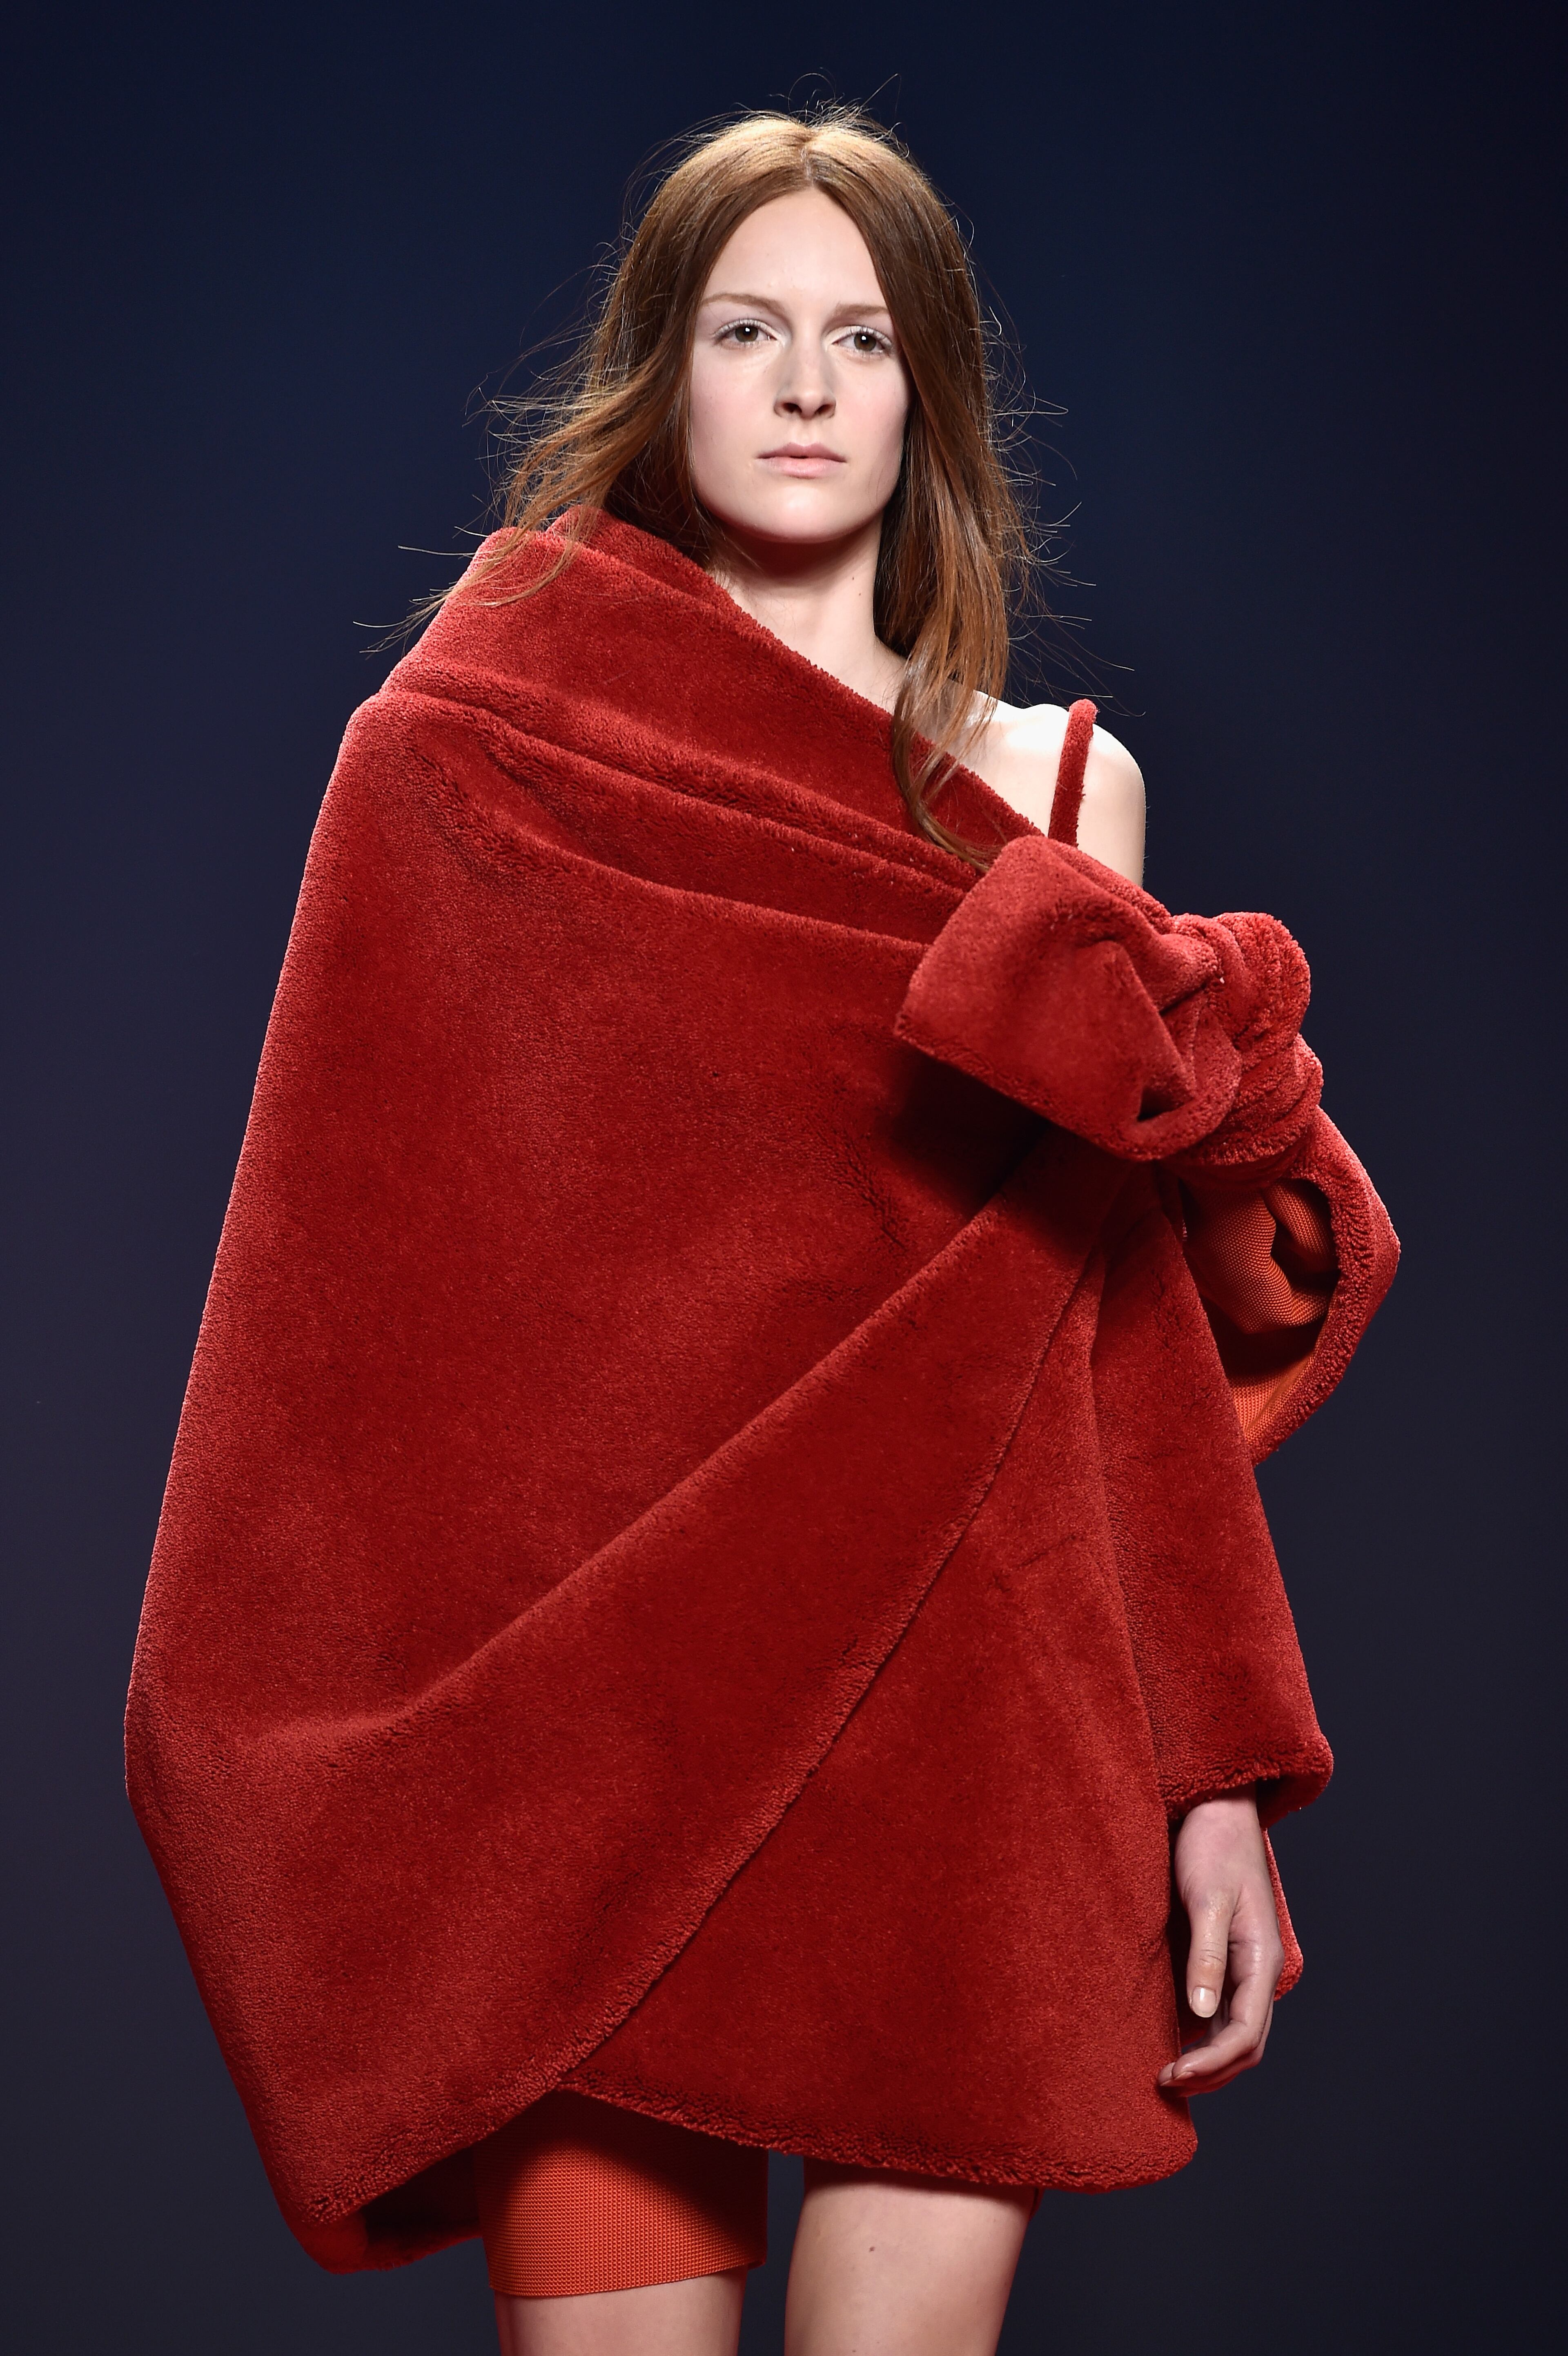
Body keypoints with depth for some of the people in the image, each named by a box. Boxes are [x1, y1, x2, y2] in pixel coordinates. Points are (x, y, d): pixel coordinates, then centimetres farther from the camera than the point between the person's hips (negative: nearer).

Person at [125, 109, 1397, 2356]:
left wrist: (1217, 1762, 7)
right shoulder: (495, 734, 7)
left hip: (964, 1686, 2)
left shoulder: (1062, 789, 12)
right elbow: (368, 1253, 3)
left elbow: (1137, 1326, 11)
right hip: (593, 1699, -1)